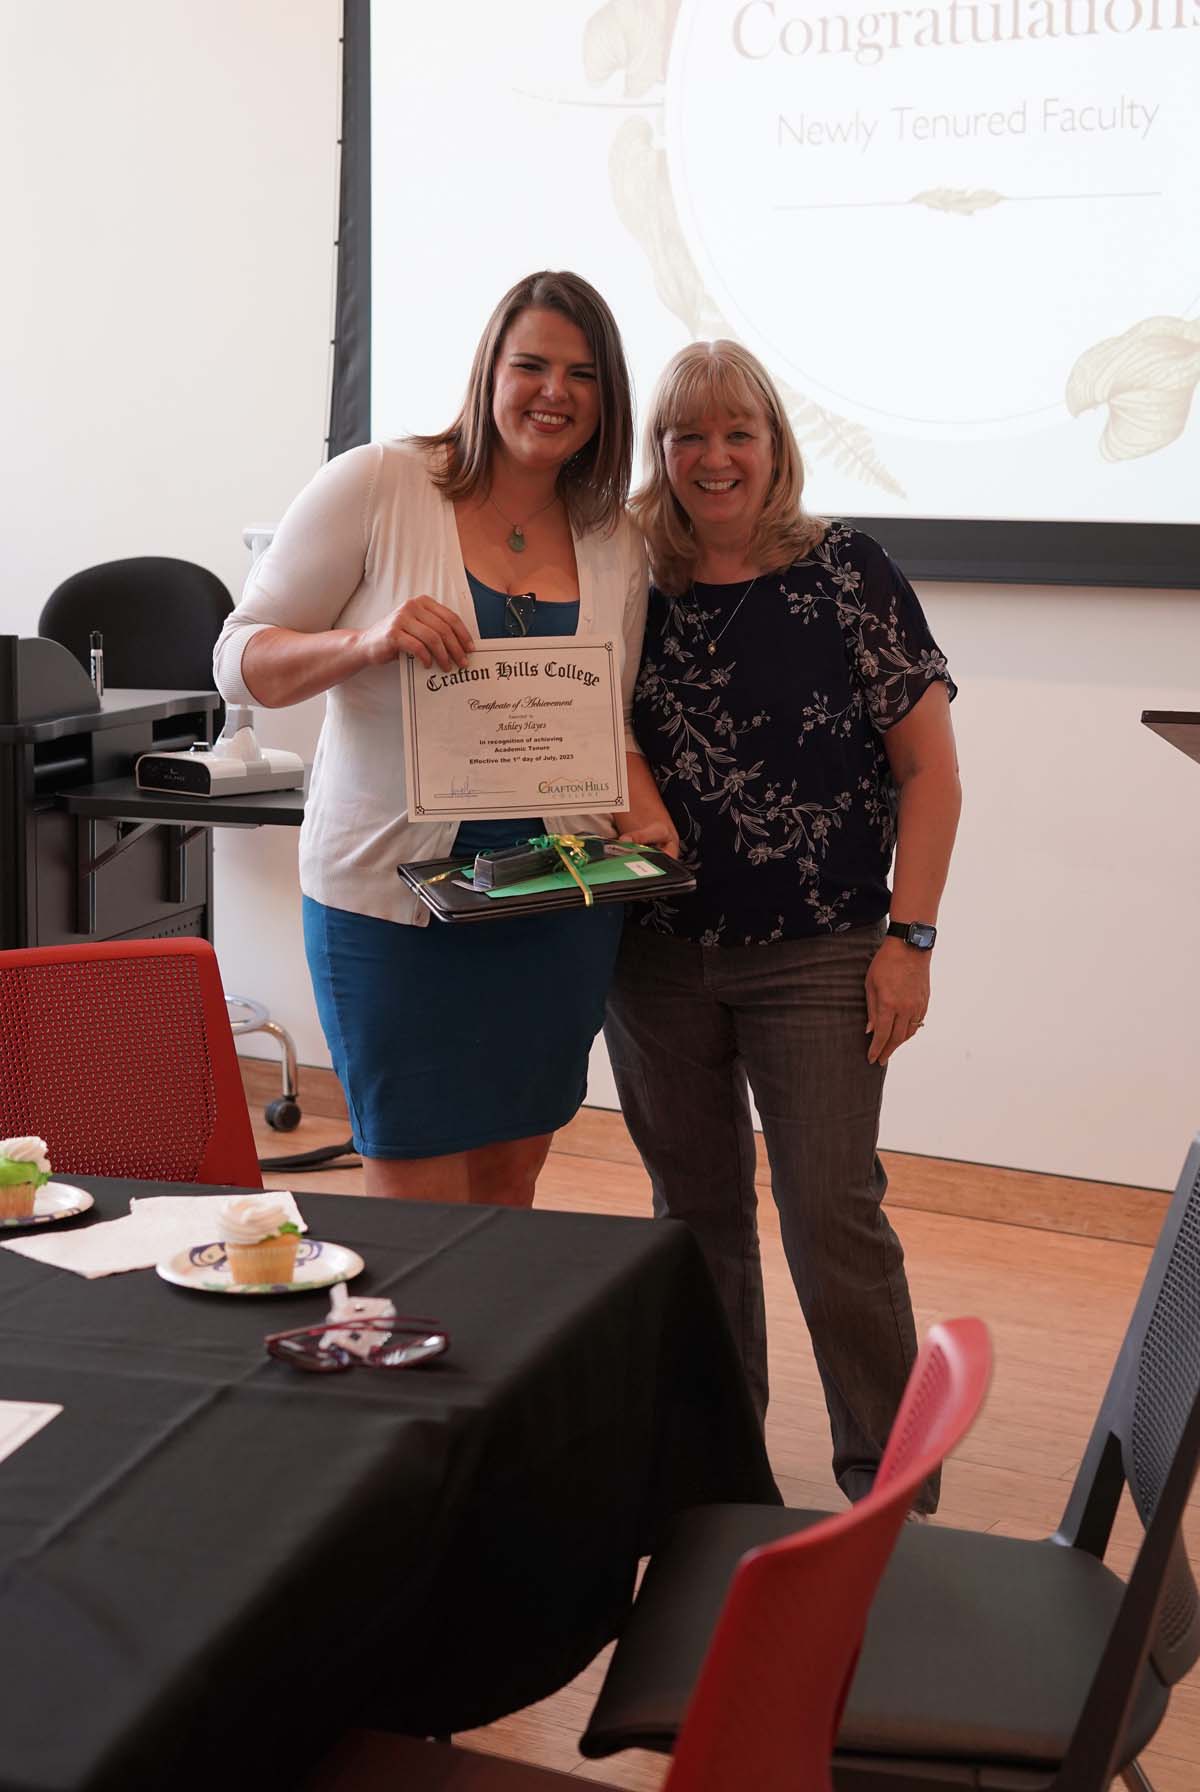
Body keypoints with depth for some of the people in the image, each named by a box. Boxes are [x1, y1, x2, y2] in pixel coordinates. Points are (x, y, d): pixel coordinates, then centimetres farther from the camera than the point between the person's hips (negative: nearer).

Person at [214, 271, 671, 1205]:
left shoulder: (616, 541, 7)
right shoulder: (376, 486, -7)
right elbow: (242, 662, -6)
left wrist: (644, 817, -5)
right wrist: (368, 642, -25)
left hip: (562, 904, 4)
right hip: (393, 897, -4)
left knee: (510, 1181, 14)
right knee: (418, 1212, -1)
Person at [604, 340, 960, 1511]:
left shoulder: (846, 576, -5)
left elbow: (928, 768, -4)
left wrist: (908, 937, -9)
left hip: (817, 957, -3)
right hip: (658, 957, 4)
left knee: (831, 1214, -4)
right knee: (695, 1206, 15)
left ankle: (890, 1481, 12)